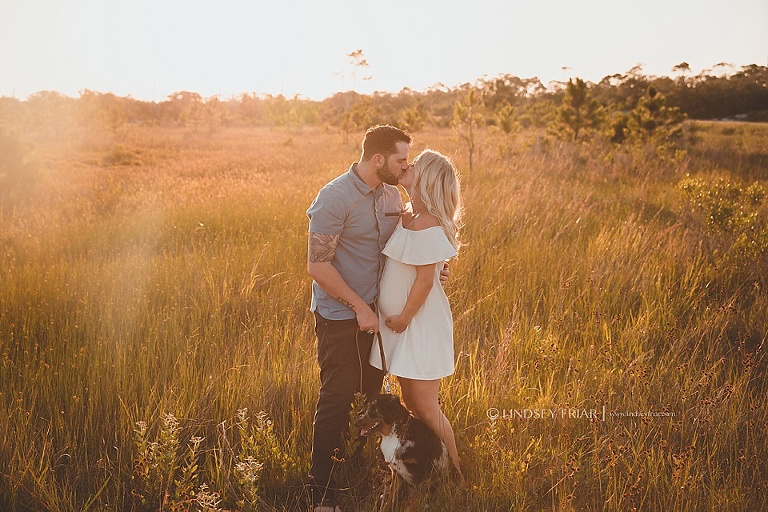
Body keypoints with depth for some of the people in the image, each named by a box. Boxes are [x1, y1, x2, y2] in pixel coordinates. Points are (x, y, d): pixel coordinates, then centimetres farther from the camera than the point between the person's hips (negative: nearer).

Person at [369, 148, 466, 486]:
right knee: (410, 402, 17)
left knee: (425, 409, -2)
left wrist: (404, 318, -13)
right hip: (400, 322, 9)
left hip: (420, 323, -9)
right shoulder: (406, 217, 5)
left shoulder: (428, 226, -22)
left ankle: (456, 478, 13)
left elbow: (425, 280, -21)